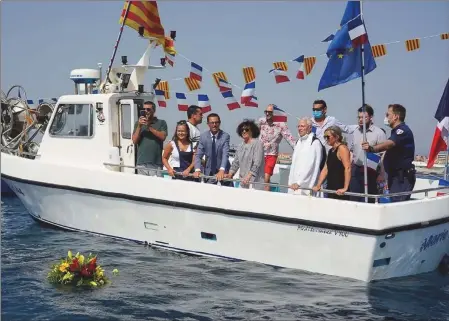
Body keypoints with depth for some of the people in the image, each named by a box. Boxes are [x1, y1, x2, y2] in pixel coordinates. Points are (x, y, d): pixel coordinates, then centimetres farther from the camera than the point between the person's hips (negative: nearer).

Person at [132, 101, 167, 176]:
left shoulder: (161, 123, 8)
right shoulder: (138, 123, 14)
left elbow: (163, 137, -7)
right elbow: (135, 141, 6)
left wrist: (149, 127, -12)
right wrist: (139, 126, -6)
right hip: (142, 163, 2)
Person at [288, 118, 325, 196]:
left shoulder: (315, 143, -8)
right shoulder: (299, 142, 18)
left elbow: (310, 166, -15)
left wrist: (299, 183, -18)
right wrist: (291, 183, 13)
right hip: (294, 185, 7)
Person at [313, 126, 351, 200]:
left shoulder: (342, 148, -9)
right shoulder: (331, 150, 17)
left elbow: (348, 168, -18)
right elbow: (325, 169, 17)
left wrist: (345, 188, -23)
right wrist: (318, 186, 10)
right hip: (331, 189, 8)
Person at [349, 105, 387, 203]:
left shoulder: (379, 133, -8)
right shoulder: (355, 132, 12)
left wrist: (381, 174, -14)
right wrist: (349, 168, 13)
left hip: (370, 172, -6)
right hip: (355, 170, 6)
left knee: (368, 201, 1)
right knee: (354, 199, 7)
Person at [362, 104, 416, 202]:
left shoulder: (403, 130, -13)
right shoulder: (397, 131, 20)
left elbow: (388, 144, -32)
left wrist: (372, 148, -47)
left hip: (403, 177, -11)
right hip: (395, 176, 11)